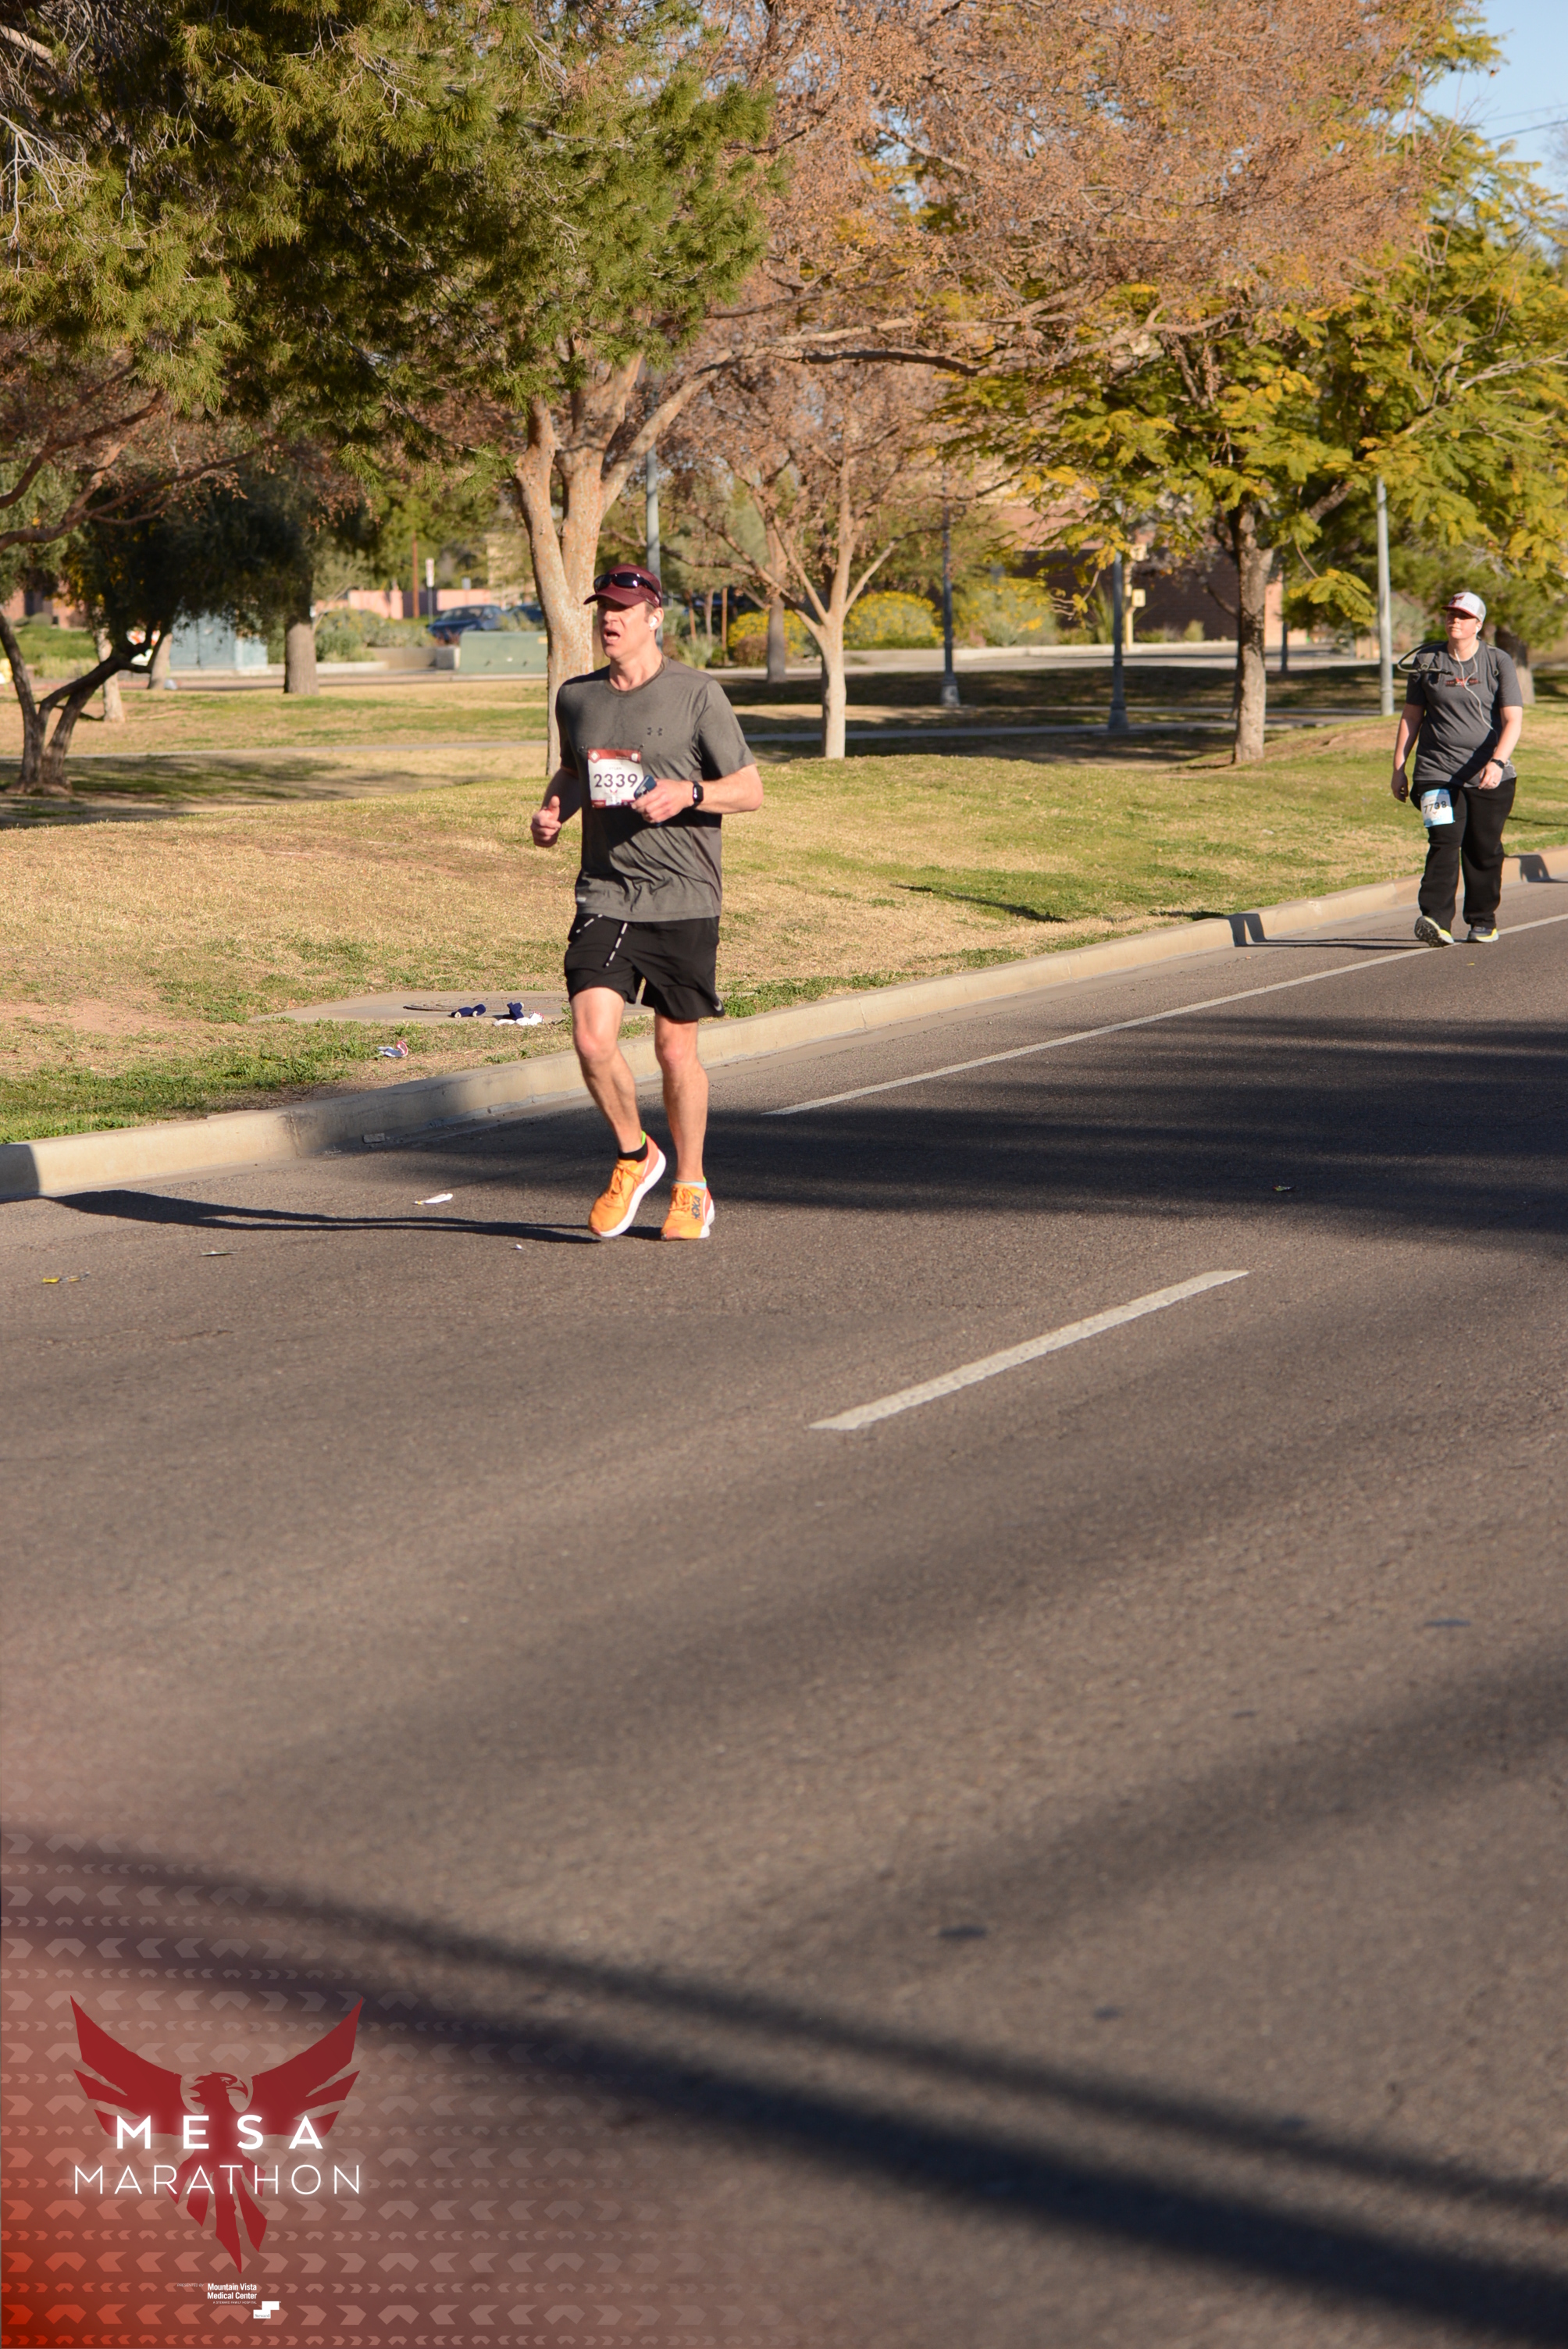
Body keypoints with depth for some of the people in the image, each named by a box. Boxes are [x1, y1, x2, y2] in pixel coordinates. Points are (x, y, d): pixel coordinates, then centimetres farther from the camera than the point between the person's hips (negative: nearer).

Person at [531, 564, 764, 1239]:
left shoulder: (695, 694, -3)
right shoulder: (576, 698, 10)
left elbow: (750, 790, 0)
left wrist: (687, 793, -18)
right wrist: (553, 809, 8)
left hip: (683, 902, -3)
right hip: (604, 897, 3)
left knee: (676, 1050, 4)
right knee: (592, 1040, -12)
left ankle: (690, 1189, 23)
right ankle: (634, 1157, 15)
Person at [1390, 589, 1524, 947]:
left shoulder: (1498, 663, 2)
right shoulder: (1426, 663, 8)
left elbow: (1513, 719, -7)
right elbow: (1410, 716, 15)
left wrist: (1497, 762, -23)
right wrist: (1398, 767, 11)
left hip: (1488, 777, 0)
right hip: (1438, 772, 0)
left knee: (1484, 850, 5)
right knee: (1444, 843, -15)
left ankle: (1483, 922, 20)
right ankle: (1436, 921, -24)